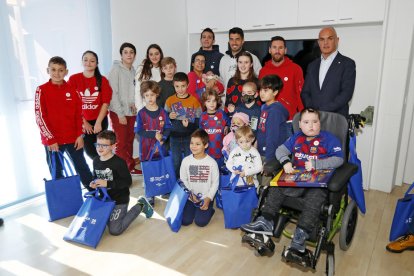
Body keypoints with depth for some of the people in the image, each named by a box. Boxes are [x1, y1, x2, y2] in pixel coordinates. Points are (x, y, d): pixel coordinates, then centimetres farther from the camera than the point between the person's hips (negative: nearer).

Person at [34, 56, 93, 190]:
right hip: (52, 140, -2)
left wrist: (80, 135, -1)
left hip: (73, 138, 2)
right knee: (56, 172, 9)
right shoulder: (42, 90, -4)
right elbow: (40, 117, -8)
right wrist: (50, 139, -13)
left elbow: (78, 114, 5)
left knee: (82, 166, 12)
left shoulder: (71, 90, 3)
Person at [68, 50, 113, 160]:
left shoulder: (102, 80, -2)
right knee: (87, 148, 5)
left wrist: (98, 123, -12)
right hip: (81, 121, 0)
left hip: (100, 120, 0)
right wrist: (84, 122, -5)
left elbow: (105, 103, -5)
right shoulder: (73, 79, -5)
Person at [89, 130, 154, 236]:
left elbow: (128, 182, -22)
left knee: (115, 230, -8)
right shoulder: (96, 160, 2)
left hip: (119, 199, -7)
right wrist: (94, 184, -6)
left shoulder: (119, 162, -21)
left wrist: (107, 183, -27)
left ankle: (140, 206, 8)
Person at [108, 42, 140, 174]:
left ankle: (129, 166, 21)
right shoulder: (116, 70, -8)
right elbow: (113, 93, -12)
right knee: (121, 142, -1)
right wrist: (120, 114, -14)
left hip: (131, 112, 6)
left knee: (129, 141, 10)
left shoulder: (133, 71, 9)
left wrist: (134, 103, -5)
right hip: (118, 113, -5)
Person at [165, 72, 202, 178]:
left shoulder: (194, 100, -5)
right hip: (174, 138, 2)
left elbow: (199, 120, -4)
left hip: (190, 137, -2)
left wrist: (189, 125, -20)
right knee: (176, 162, 11)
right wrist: (169, 117, -14)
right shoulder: (170, 100, 1)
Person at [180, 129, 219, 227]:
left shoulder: (212, 162, -10)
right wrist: (190, 194, -10)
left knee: (201, 222, -13)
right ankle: (193, 208, 22)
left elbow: (215, 183, -4)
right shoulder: (186, 161, -6)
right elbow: (183, 180, 2)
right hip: (190, 197, 2)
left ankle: (209, 209, 17)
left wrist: (208, 198, -13)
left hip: (206, 198, -2)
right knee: (185, 221, -7)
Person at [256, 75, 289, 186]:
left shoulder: (275, 110, -17)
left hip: (271, 156, -9)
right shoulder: (264, 107, 9)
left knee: (266, 185, 1)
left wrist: (268, 160, -20)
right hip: (261, 152, 9)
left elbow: (273, 137, -20)